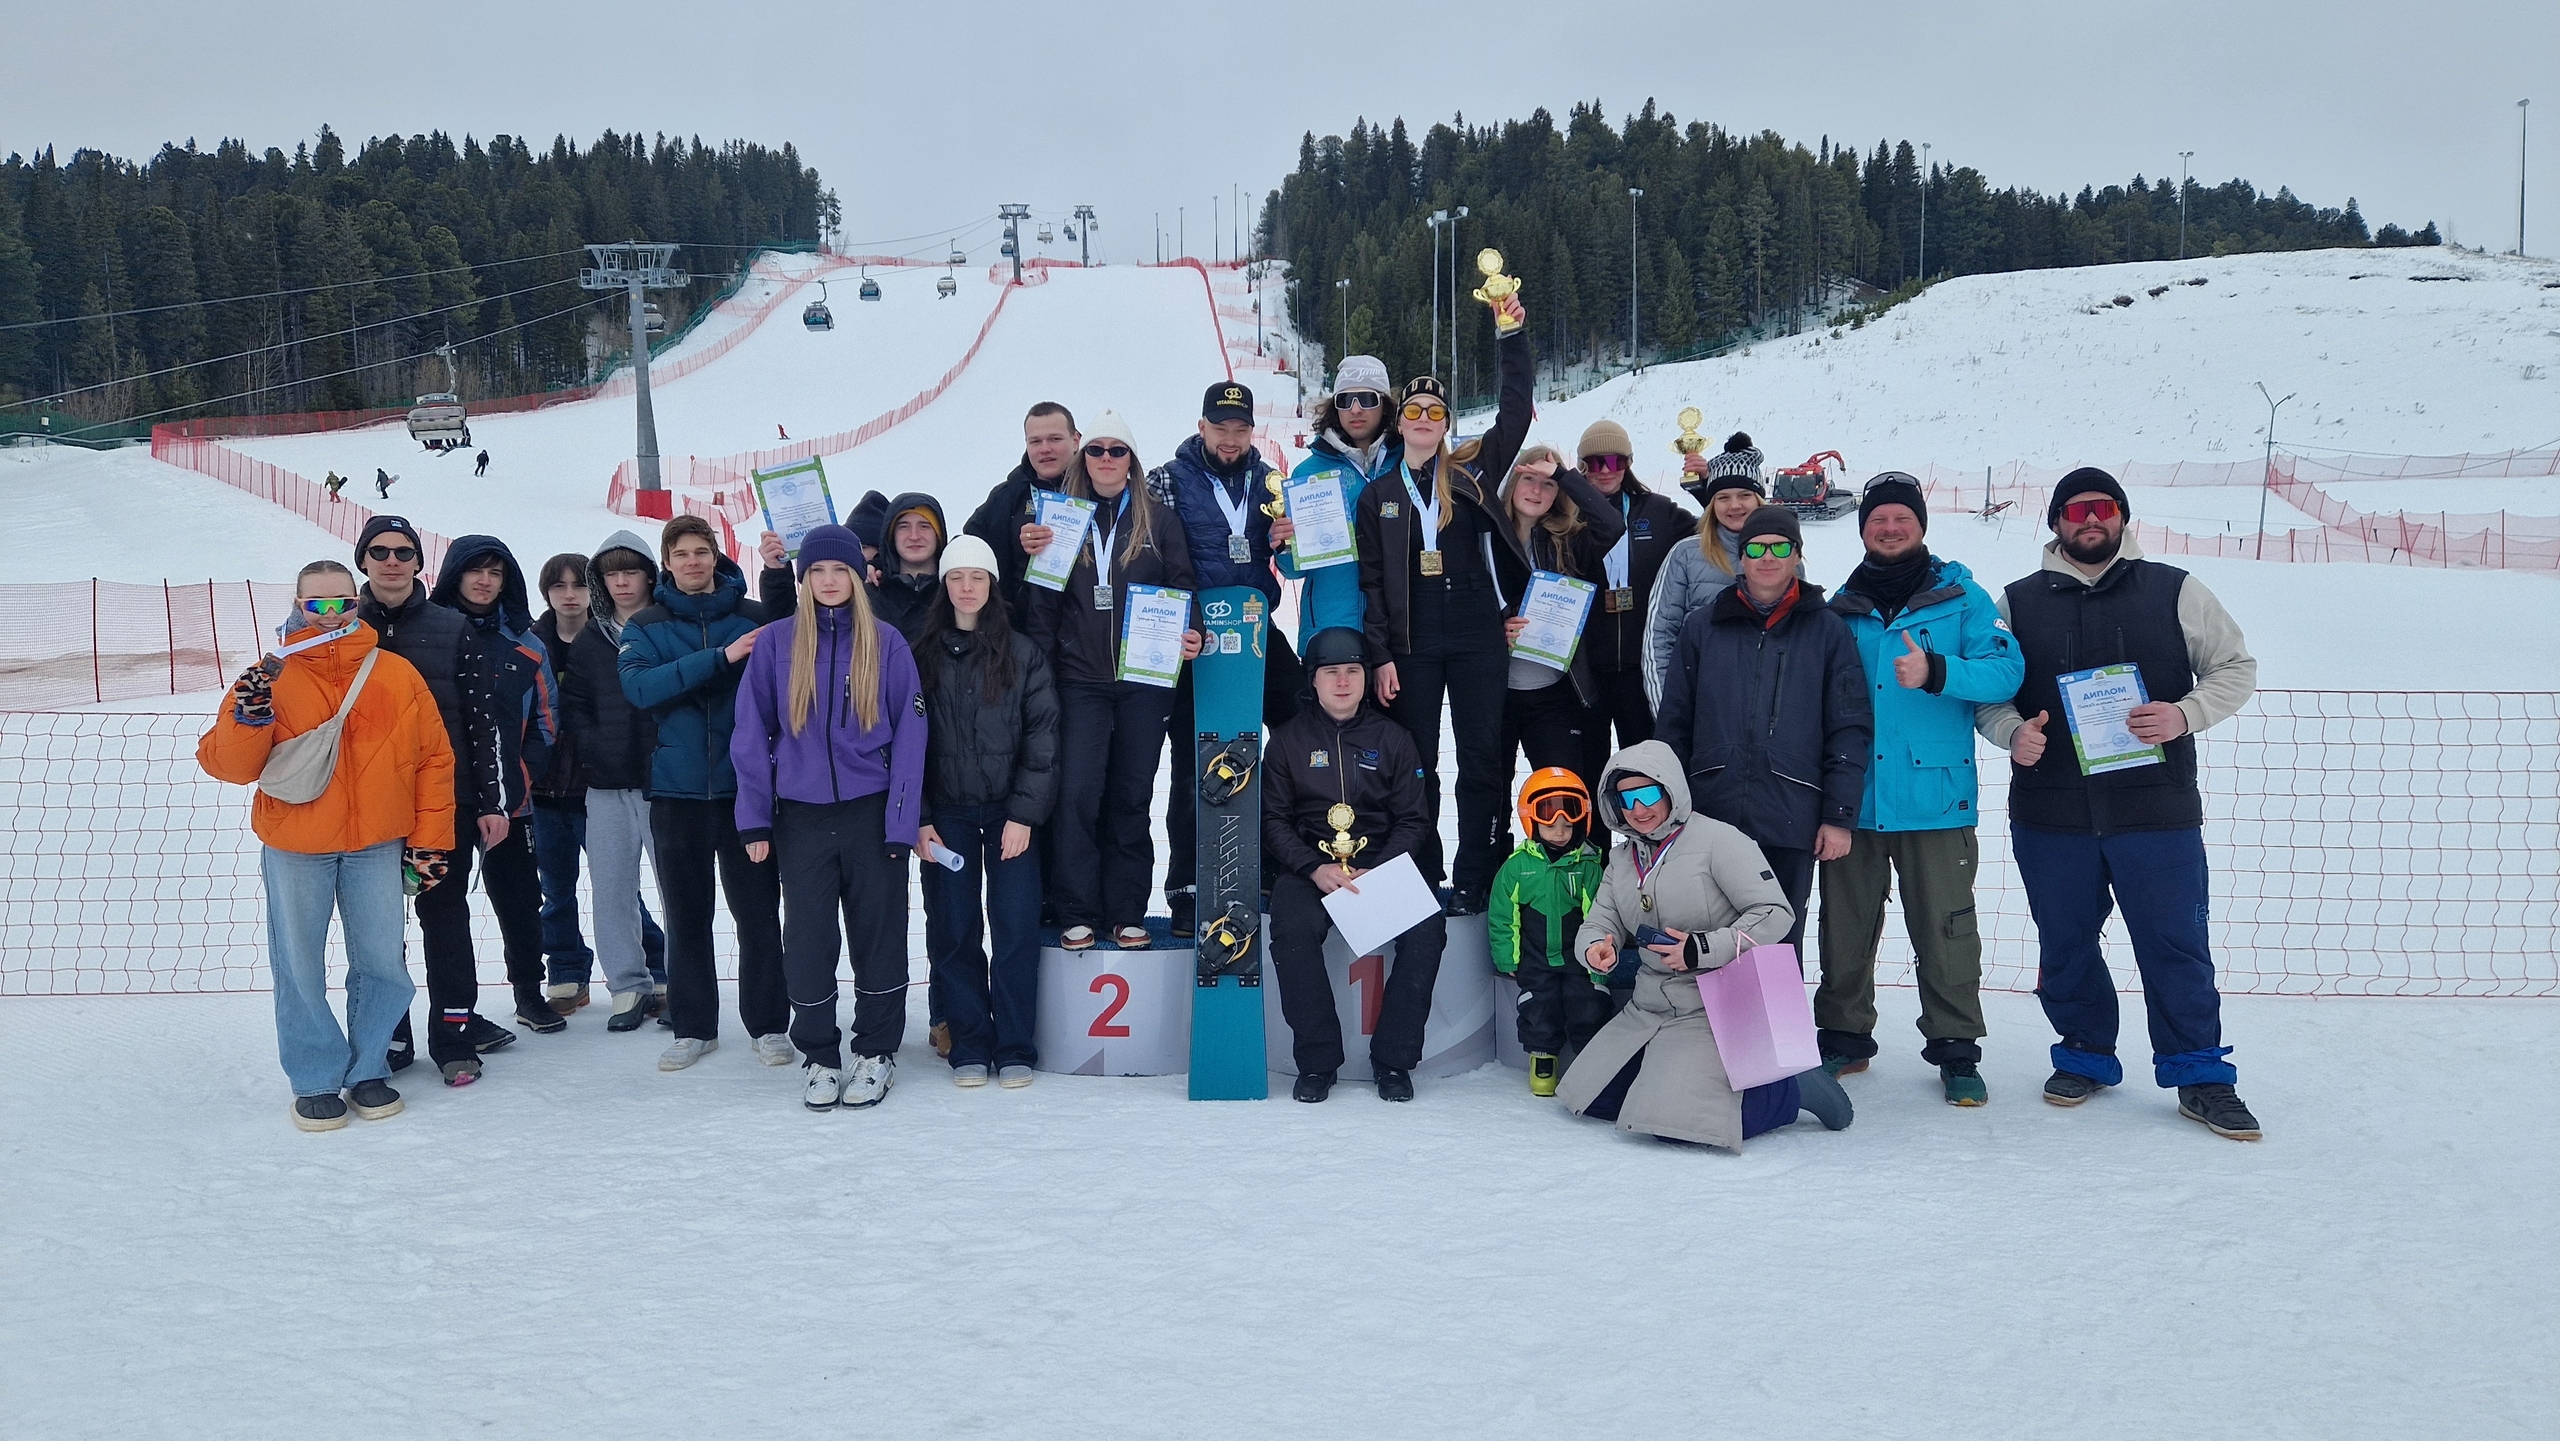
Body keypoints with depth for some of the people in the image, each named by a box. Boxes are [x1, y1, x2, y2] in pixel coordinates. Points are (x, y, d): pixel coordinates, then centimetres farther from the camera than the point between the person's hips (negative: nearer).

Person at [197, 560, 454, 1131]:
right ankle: (316, 1080, 21)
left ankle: (369, 1070, 24)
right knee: (300, 968, 7)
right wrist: (247, 719, -24)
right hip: (294, 848, -1)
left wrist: (429, 838, 1)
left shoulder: (398, 675, 1)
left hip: (377, 845, 1)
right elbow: (226, 763, -4)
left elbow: (434, 758, 4)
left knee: (381, 962, 7)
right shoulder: (271, 678, -2)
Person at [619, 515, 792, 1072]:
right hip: (676, 788, 1)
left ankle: (769, 1024, 14)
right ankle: (692, 1027, 21)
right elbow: (639, 686, -13)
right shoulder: (646, 627, 6)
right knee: (686, 916, 9)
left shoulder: (754, 618, 3)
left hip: (745, 786, -1)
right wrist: (720, 658, -20)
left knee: (758, 910, 3)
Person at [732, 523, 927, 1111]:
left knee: (878, 935, 7)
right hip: (801, 816, 1)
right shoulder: (777, 643, 2)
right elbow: (752, 734, 3)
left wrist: (902, 819, -7)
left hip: (871, 814, -1)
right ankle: (817, 1057, 19)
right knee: (807, 939, 5)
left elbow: (909, 734, -1)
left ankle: (876, 1053, 20)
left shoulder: (886, 643, 0)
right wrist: (755, 819, -2)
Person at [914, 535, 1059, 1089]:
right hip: (945, 815, 1)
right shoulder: (922, 655, 4)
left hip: (1010, 812, -1)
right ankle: (970, 1047, 12)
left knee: (1016, 930, -3)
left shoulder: (1024, 654, 1)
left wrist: (1024, 814, -9)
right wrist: (918, 817, -4)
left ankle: (1014, 1049, 7)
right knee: (954, 933, 3)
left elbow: (1042, 737, -2)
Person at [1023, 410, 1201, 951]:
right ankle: (1078, 914, 1)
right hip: (1081, 680, 0)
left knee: (1131, 795, 6)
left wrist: (1190, 634, -12)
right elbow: (1044, 602, 8)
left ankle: (1126, 913, 13)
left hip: (1145, 678, 0)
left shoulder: (1160, 519, 6)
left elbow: (1182, 586, 7)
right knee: (1078, 793, -8)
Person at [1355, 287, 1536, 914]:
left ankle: (1474, 880, 8)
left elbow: (1516, 414, 1)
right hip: (1412, 645, 1)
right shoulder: (1378, 495, 9)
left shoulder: (1473, 474, 7)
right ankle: (1422, 880, 15)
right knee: (1417, 766, 6)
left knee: (1484, 760, 1)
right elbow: (1372, 581, 6)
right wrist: (1381, 656, -1)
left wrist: (1512, 338, -7)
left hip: (1478, 641, 0)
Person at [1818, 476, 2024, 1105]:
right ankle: (1844, 1037, 23)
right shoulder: (1841, 608, 11)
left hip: (1935, 798, -3)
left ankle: (1955, 1050, 12)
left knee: (1944, 930, 0)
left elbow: (2006, 669, -8)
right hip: (1852, 799, 3)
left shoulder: (1963, 598, 3)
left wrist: (1936, 672, -25)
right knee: (1846, 927, 9)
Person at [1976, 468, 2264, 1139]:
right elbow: (1986, 689, 12)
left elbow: (2236, 667, 8)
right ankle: (2085, 1055, 28)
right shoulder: (2018, 603, 8)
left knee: (2176, 944, 2)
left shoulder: (2174, 591, 5)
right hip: (2049, 814, 2)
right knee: (2065, 946, 10)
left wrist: (2185, 715, -10)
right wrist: (2013, 731, -10)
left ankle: (2199, 1073, 15)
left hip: (2156, 808, -1)